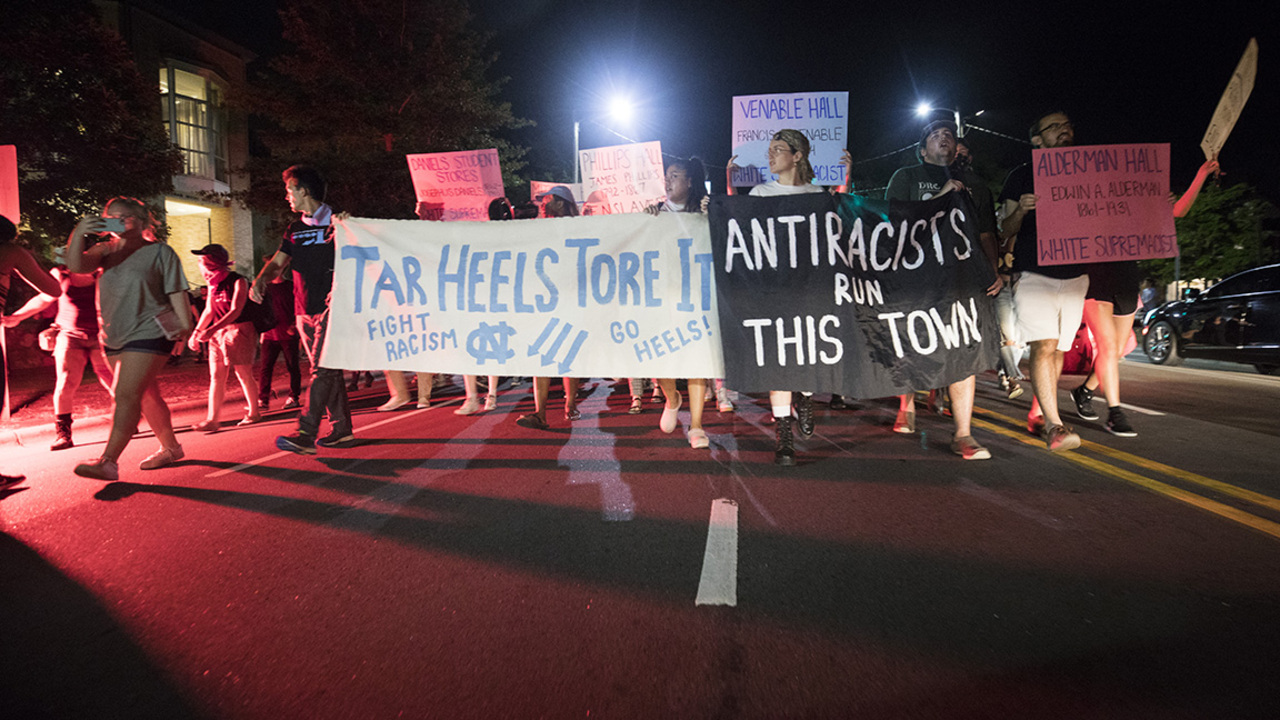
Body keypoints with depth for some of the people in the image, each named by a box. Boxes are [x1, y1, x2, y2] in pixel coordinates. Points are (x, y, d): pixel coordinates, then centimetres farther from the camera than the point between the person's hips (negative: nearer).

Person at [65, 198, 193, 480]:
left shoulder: (160, 251, 0)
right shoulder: (106, 250, 12)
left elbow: (176, 292, -4)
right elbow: (76, 265, -6)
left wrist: (186, 327, -10)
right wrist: (79, 234, -20)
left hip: (149, 333, -6)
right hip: (114, 337, 6)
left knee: (127, 395, -13)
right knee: (146, 395, 13)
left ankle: (108, 461, -14)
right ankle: (170, 448, 24)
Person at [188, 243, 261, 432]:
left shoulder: (238, 281, -10)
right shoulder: (213, 284, 11)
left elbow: (235, 311, -18)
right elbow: (209, 310, 18)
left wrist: (211, 330, -26)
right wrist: (196, 332, 8)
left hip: (239, 331, -6)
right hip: (218, 333, 7)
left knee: (243, 374, -1)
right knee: (216, 376, 1)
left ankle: (253, 412, 14)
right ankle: (213, 419, 1)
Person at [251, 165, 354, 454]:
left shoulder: (335, 223, -2)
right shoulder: (294, 229, 17)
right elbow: (278, 262, 18)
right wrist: (260, 280, -1)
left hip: (330, 308, -7)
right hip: (304, 310, 7)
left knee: (323, 369, -12)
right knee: (327, 370, 8)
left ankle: (306, 435, -17)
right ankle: (342, 428, 15)